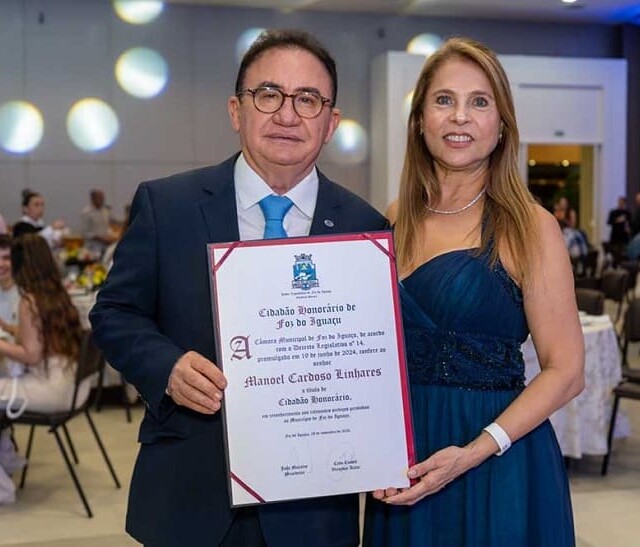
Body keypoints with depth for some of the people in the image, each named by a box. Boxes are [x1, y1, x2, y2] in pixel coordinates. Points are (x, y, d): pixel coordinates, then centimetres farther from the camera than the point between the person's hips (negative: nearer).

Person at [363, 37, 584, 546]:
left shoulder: (529, 226, -8)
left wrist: (474, 452, -20)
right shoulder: (396, 222, 4)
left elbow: (565, 371, -10)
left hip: (497, 466, -4)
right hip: (401, 461, 4)